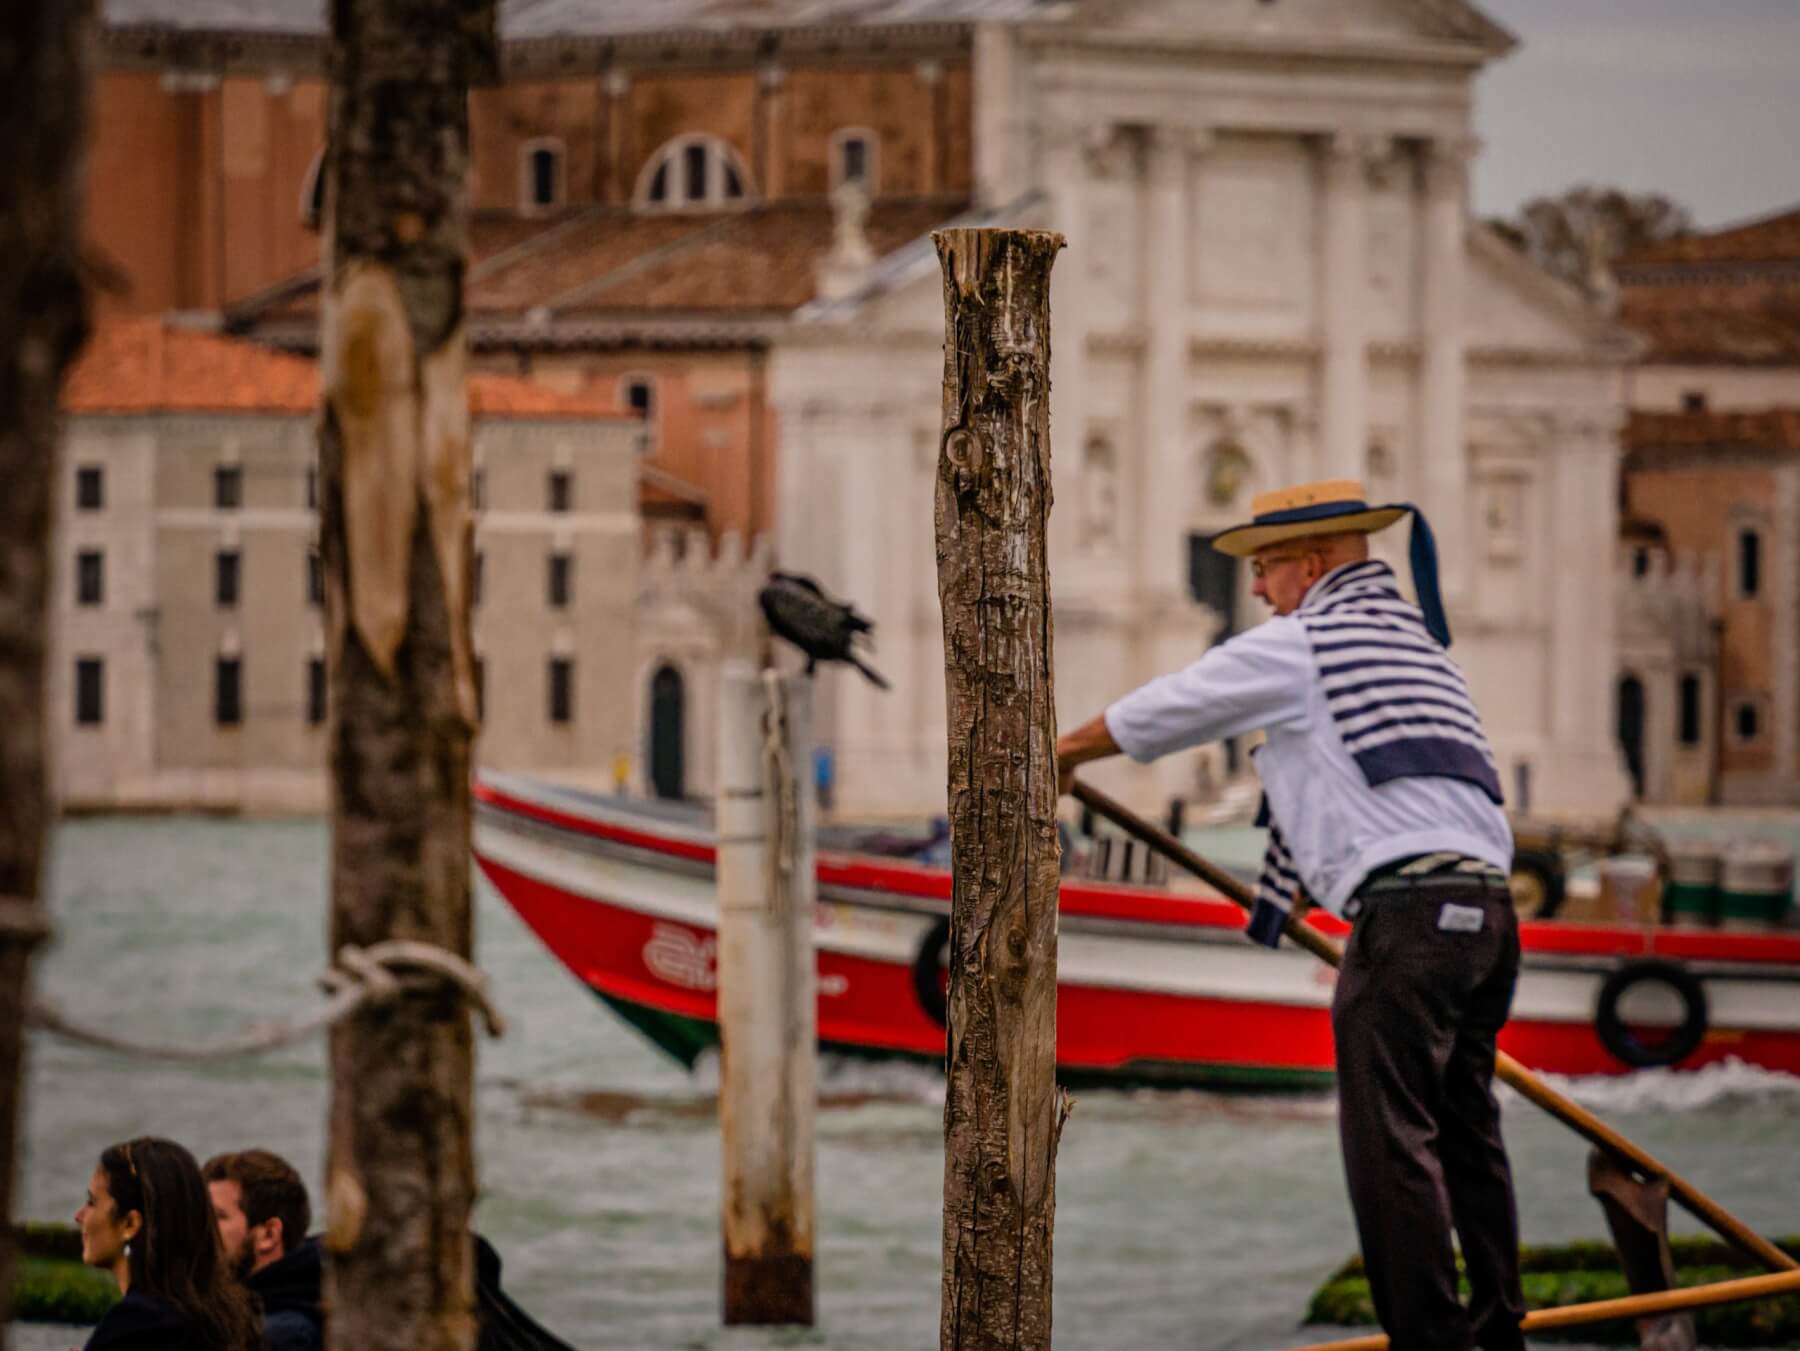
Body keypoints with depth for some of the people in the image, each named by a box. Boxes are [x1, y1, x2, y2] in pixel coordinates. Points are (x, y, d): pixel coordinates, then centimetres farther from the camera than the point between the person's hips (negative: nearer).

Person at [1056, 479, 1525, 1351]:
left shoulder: (1297, 645, 1)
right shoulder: (1413, 635, 26)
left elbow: (1158, 714, 12)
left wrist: (1063, 753, 30)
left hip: (1407, 910, -9)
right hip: (1484, 904, 9)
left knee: (1390, 1139, -9)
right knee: (1463, 1132, 15)